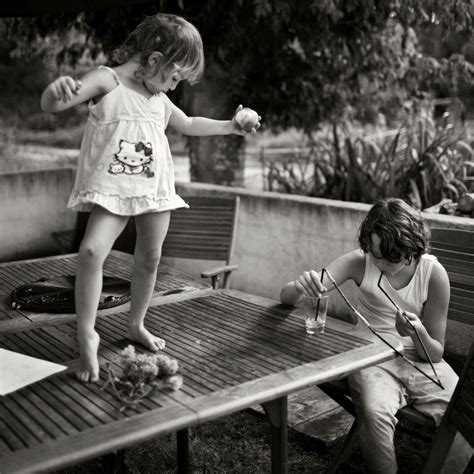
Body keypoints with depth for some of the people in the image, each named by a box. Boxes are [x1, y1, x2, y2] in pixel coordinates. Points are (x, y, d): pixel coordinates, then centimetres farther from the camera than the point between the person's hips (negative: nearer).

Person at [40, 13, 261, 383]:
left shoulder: (159, 99, 11)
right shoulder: (106, 81, -8)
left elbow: (188, 125, 29)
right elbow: (50, 105, -19)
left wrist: (231, 126, 26)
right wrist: (58, 88, -43)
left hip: (155, 190, 6)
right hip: (111, 191, -6)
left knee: (150, 260, 11)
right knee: (91, 251, -25)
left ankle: (137, 325, 30)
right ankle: (87, 336, -12)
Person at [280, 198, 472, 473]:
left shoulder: (434, 274, -11)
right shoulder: (361, 262, -12)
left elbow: (436, 353, -5)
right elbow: (286, 296, -15)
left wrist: (419, 334, -28)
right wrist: (301, 287, -40)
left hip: (422, 361, 1)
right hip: (374, 359, -1)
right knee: (375, 414, -33)